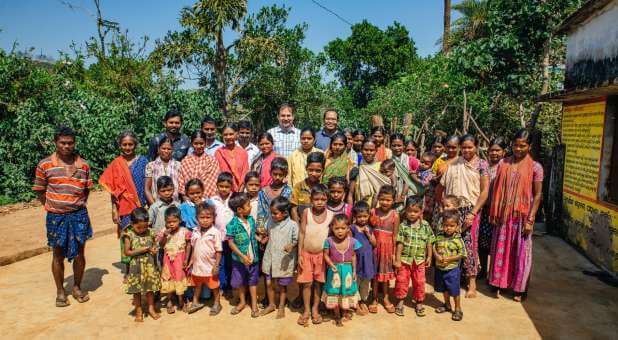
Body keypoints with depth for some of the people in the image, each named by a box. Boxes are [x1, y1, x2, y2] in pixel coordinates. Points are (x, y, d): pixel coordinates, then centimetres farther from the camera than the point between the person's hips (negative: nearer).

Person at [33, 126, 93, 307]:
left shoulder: (83, 165, 0)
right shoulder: (44, 165, -6)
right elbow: (39, 191, 3)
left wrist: (78, 205, 3)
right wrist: (52, 206, 0)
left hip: (79, 215, 1)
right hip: (56, 217, -1)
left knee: (79, 254, 9)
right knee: (58, 255, 10)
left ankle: (77, 287, 28)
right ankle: (60, 291, 26)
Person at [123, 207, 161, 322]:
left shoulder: (151, 233, -3)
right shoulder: (129, 235, -10)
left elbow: (155, 245, 11)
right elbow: (127, 252, -9)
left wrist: (155, 249, -12)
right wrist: (141, 250, -18)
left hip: (150, 265, 2)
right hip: (136, 266, -2)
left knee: (150, 287, 13)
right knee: (137, 289, 10)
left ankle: (151, 308, 30)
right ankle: (139, 310, 26)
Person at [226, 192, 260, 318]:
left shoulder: (251, 219, -5)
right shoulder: (233, 224, -21)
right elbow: (231, 243, -18)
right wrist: (242, 256, -22)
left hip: (253, 257, 3)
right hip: (239, 259, -3)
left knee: (253, 281, 16)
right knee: (239, 281, 15)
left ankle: (254, 304, 30)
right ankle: (242, 302, 38)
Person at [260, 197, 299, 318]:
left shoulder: (292, 225, -17)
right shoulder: (271, 222, -1)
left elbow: (296, 240, -11)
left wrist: (291, 246, -29)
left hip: (284, 261, -4)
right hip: (270, 259, 4)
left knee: (282, 285, 12)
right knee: (269, 283, 13)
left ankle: (281, 307, 31)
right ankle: (271, 304, 34)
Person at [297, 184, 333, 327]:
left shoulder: (330, 215, -9)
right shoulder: (306, 212, -11)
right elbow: (302, 233, -7)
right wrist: (299, 254, -7)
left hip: (322, 254, 1)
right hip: (306, 253, -1)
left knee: (318, 283, 11)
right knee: (306, 283, 5)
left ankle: (315, 309, 26)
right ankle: (306, 310, 20)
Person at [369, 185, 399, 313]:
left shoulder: (395, 215, -8)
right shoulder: (373, 212, -5)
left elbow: (395, 236, -5)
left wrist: (394, 253, -4)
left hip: (388, 247, -1)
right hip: (374, 246, 1)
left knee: (385, 273, 14)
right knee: (374, 273, 10)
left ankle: (386, 298, 31)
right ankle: (374, 299, 25)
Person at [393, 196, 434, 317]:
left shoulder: (426, 226, -4)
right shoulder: (403, 226, -9)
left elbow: (429, 242, 4)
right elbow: (400, 243, -9)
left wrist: (429, 257, 6)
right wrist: (397, 259, -9)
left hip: (419, 260, 1)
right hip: (404, 259, -1)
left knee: (419, 282, 10)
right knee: (401, 281, 6)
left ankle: (419, 304, 28)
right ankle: (400, 303, 24)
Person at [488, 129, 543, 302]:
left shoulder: (535, 167, -4)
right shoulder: (503, 163, 3)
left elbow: (537, 195, -5)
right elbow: (496, 190, 6)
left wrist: (530, 220, -10)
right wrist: (493, 213, 2)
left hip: (522, 215, -2)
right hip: (504, 215, 2)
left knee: (520, 251, 7)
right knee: (501, 249, 9)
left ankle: (518, 288, 21)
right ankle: (499, 283, 22)